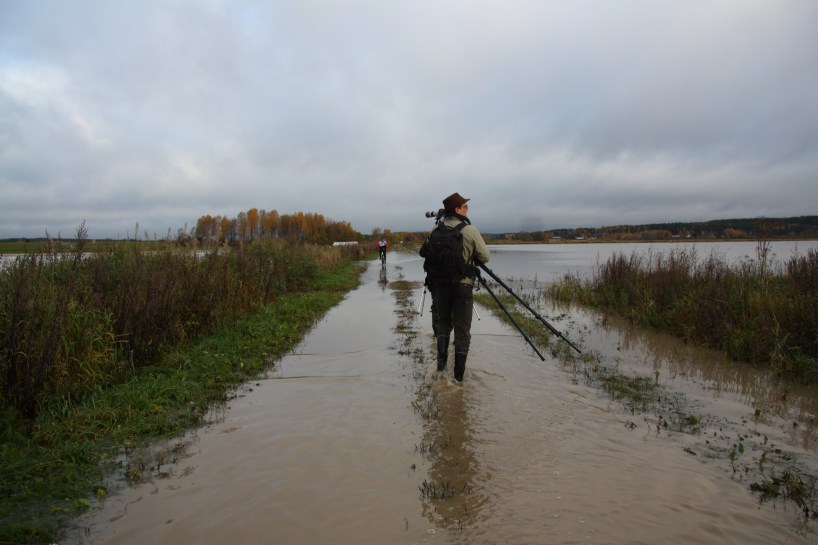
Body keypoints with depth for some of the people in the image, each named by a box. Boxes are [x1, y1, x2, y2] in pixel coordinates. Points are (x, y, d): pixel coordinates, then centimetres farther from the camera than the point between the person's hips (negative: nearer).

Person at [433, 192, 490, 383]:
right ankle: (459, 374, 9)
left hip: (441, 283, 4)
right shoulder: (470, 231, -10)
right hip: (463, 284, -3)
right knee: (462, 329, 6)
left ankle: (441, 362, 13)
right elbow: (485, 257, -4)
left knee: (443, 323, 22)